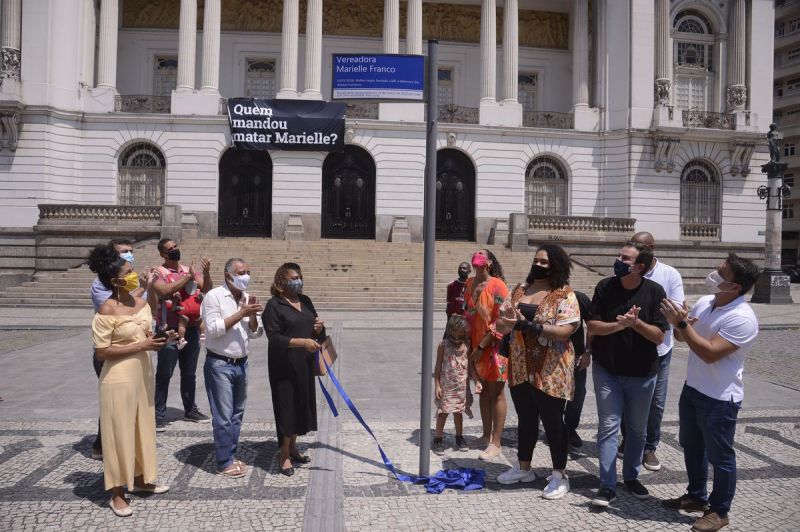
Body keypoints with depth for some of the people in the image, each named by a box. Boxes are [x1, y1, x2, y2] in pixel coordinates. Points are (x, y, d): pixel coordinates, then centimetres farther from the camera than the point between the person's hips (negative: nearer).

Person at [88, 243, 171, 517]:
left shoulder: (142, 303, 4)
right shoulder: (106, 310, -18)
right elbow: (101, 351, -18)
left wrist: (159, 339, -7)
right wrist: (141, 346, -21)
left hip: (143, 373, 7)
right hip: (119, 378, -7)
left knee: (142, 427, 18)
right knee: (119, 432, 4)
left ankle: (140, 479, 36)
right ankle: (117, 493, 18)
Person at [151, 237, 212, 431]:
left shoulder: (190, 270, 9)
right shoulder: (158, 273, -5)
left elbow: (206, 289, -2)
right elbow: (164, 291, -24)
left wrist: (206, 273, -20)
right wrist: (187, 277, -22)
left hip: (191, 329, 5)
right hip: (169, 330, -5)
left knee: (189, 373, 15)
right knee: (164, 375, 1)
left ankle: (190, 410, 27)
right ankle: (159, 415, 9)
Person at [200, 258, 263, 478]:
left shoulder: (247, 298, 8)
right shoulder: (214, 296, -10)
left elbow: (254, 333, 9)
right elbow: (213, 329, -19)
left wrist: (253, 315, -9)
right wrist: (241, 313, -19)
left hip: (241, 363, 7)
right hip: (220, 364, -7)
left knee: (237, 413, 14)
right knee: (223, 417, -2)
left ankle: (231, 455, 26)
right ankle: (224, 462, 9)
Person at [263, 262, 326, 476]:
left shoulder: (305, 301, 10)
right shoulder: (274, 305, -10)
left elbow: (316, 334, 18)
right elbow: (274, 338, -17)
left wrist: (319, 328, -5)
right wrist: (302, 342, -26)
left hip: (304, 364, 7)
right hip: (284, 366, -6)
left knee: (302, 405, 14)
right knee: (287, 407, 0)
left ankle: (293, 447, 31)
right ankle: (284, 454, 15)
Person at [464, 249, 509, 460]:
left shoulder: (497, 285, -15)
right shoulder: (470, 283, 6)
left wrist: (482, 346, -16)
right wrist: (471, 345, 5)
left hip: (494, 346, -7)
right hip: (476, 346, 7)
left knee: (496, 393, 1)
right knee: (484, 390, 15)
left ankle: (495, 443, 8)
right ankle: (486, 435, 28)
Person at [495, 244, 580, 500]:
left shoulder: (565, 295, -10)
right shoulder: (519, 290, 9)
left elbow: (566, 330, -21)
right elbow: (500, 322, 7)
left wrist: (530, 326, -27)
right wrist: (509, 322, -17)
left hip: (550, 371, -6)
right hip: (521, 368, 6)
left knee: (553, 422, 5)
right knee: (526, 419, 18)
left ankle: (559, 476, 21)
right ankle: (523, 468, 34)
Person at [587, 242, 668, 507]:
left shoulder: (654, 291, -10)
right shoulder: (605, 287, -7)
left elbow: (659, 336, -11)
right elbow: (592, 326, -9)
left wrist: (635, 322, -28)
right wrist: (619, 325, -26)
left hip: (642, 372, 1)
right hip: (607, 369, -1)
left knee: (637, 427, 15)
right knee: (608, 425, -2)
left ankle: (631, 476, 34)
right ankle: (607, 486, 4)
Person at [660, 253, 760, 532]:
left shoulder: (742, 318, -24)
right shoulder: (704, 302, 0)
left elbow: (710, 353, -29)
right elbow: (682, 337, 9)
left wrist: (681, 323, -29)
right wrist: (678, 322, -14)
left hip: (720, 399, -8)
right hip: (692, 389, 8)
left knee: (719, 457, 9)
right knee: (691, 447, 22)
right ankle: (696, 496, 40)